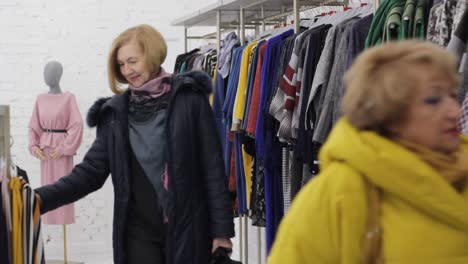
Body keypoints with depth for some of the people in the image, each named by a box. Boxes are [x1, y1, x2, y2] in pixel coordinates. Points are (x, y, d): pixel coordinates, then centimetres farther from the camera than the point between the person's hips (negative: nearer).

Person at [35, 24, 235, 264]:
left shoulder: (190, 100, -3)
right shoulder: (115, 112, 6)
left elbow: (212, 166, -4)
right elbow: (91, 171, 3)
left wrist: (221, 227, -7)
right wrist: (40, 198, -11)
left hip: (187, 228, -2)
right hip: (139, 232, 3)